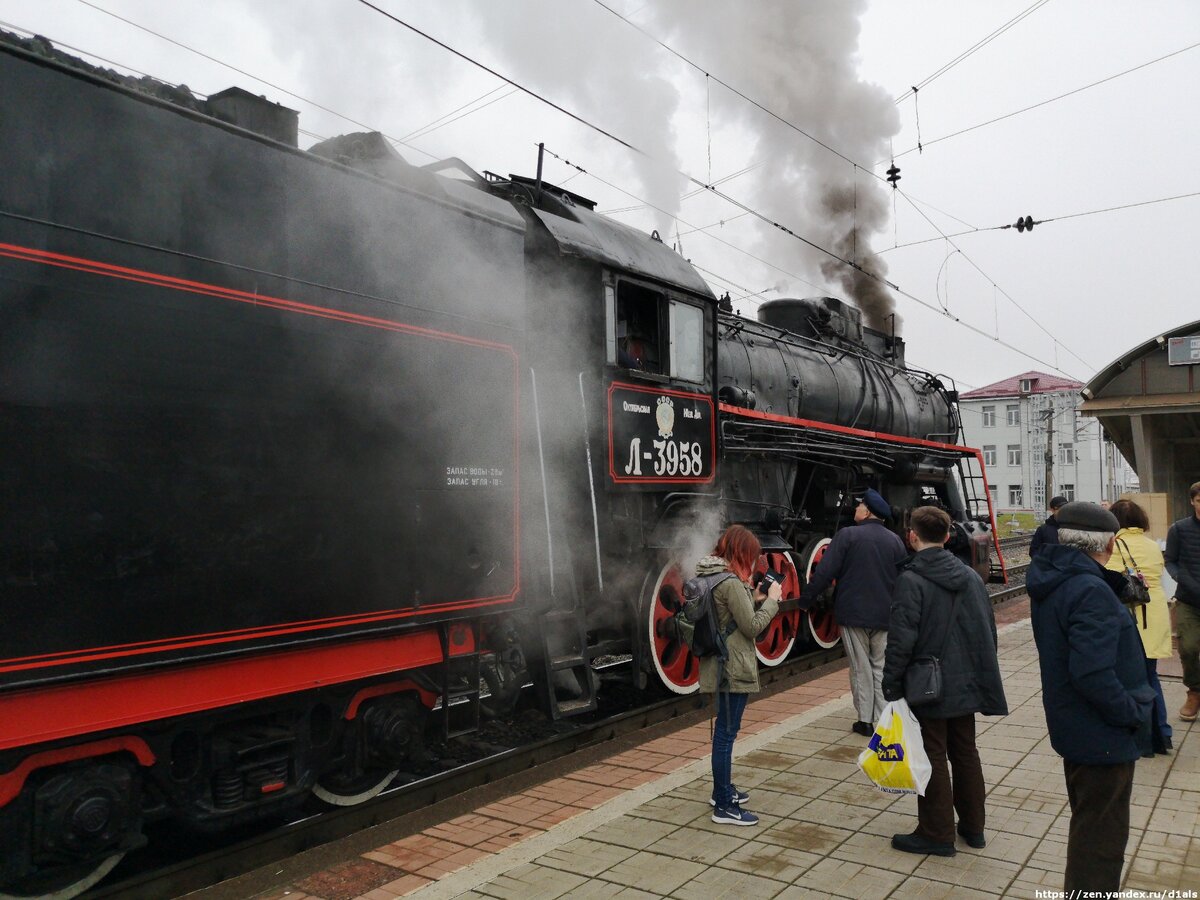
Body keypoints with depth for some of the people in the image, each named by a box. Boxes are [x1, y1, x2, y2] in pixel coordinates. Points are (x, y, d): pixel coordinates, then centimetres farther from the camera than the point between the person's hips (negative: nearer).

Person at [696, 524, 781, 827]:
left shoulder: (712, 576, 9)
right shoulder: (731, 582, -20)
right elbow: (752, 627, -16)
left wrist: (754, 598, 8)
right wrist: (771, 600, -5)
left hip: (722, 663, 10)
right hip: (733, 666, -10)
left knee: (724, 729, 21)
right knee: (726, 732, -4)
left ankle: (723, 790, 34)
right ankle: (724, 807, 3)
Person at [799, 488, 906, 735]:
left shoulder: (847, 535, -10)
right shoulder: (895, 541, 4)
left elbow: (824, 573, -13)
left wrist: (806, 599, -3)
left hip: (853, 614, -3)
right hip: (884, 615, 4)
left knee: (860, 668, 6)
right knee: (882, 667, 12)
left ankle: (865, 720, 10)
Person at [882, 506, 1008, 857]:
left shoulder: (911, 580, -18)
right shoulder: (971, 577, 3)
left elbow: (901, 640, -21)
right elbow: (989, 631, 10)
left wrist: (891, 686, -12)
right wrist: (981, 674, 19)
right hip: (966, 685, 7)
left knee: (933, 758, 4)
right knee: (965, 752, 18)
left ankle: (936, 834, 15)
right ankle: (973, 826, 31)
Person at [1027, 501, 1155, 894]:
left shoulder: (1053, 581, 1)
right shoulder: (1090, 592, -28)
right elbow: (1094, 674, -34)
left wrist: (1118, 583, -3)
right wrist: (1133, 712, -18)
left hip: (1074, 725, 9)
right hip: (1104, 734, -9)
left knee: (1089, 825, 27)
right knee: (1102, 835, 7)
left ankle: (1083, 889, 43)